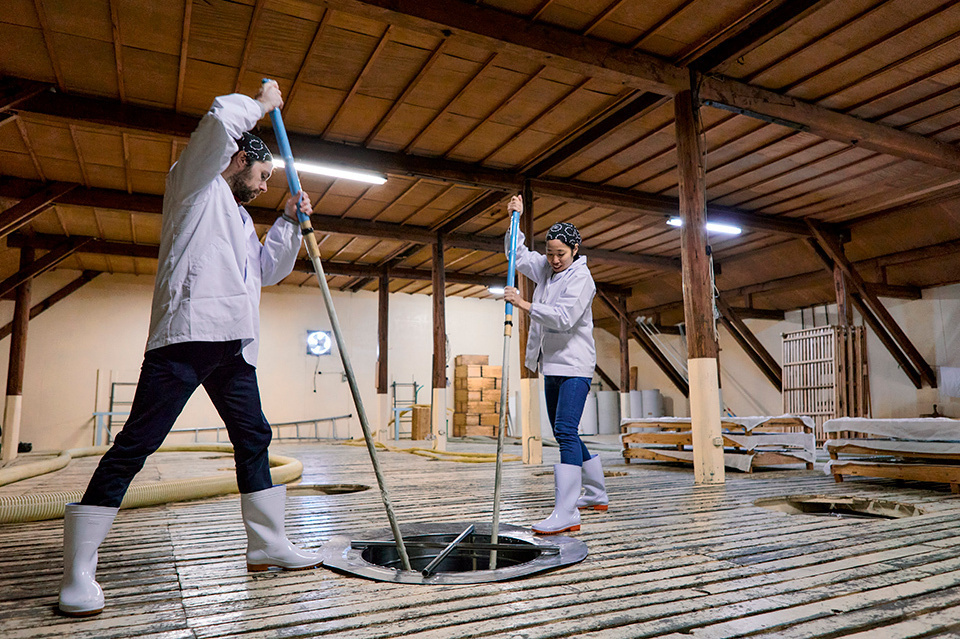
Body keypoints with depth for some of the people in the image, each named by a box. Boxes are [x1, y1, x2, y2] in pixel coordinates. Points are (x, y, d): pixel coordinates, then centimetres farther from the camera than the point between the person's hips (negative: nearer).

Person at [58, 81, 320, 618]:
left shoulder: (241, 221, 31)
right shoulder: (198, 183, 9)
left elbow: (269, 270, 33)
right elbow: (222, 118, -5)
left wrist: (289, 223, 24)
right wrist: (262, 103, 13)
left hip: (234, 346, 9)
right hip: (187, 333, -9)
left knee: (254, 440, 9)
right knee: (134, 447, -9)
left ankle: (268, 544, 18)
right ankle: (79, 573, -4)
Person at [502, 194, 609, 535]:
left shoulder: (581, 278, -12)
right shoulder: (545, 268, 12)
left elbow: (564, 317, -25)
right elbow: (518, 254, 25)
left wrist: (524, 305, -24)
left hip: (574, 366, -9)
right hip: (552, 365, 9)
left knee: (566, 432, -19)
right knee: (564, 434, 15)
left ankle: (566, 513, -21)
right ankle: (597, 495, 31)